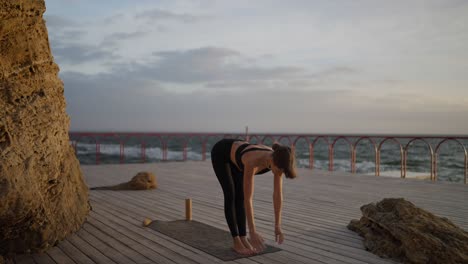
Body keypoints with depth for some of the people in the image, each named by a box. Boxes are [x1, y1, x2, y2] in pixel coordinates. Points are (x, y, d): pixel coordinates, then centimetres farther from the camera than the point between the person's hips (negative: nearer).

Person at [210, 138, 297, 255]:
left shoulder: (277, 160, -26)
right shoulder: (252, 162, -44)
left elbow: (278, 195, -19)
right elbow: (248, 199, -39)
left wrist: (277, 226, -17)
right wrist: (252, 231, -36)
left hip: (235, 153, 6)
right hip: (220, 152, -6)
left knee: (240, 196, 2)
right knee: (231, 195, -11)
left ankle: (243, 239, 8)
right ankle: (236, 242, -3)